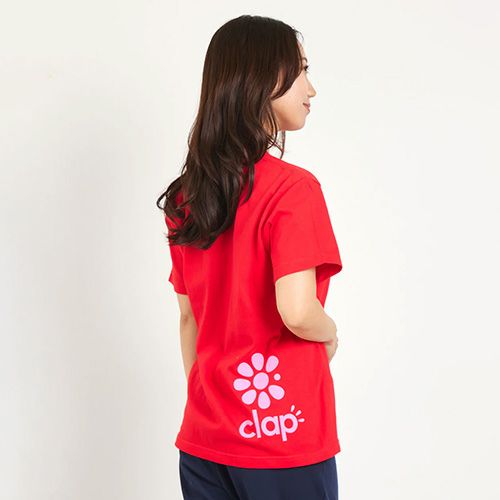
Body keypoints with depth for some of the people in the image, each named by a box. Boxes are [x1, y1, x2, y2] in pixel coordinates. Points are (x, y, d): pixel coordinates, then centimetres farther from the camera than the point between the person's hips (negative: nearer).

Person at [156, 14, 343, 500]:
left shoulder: (187, 194, 5)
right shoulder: (292, 187, -16)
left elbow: (189, 317, 9)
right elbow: (296, 311, -24)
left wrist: (203, 405, 17)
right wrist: (330, 334, -2)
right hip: (283, 441, -6)